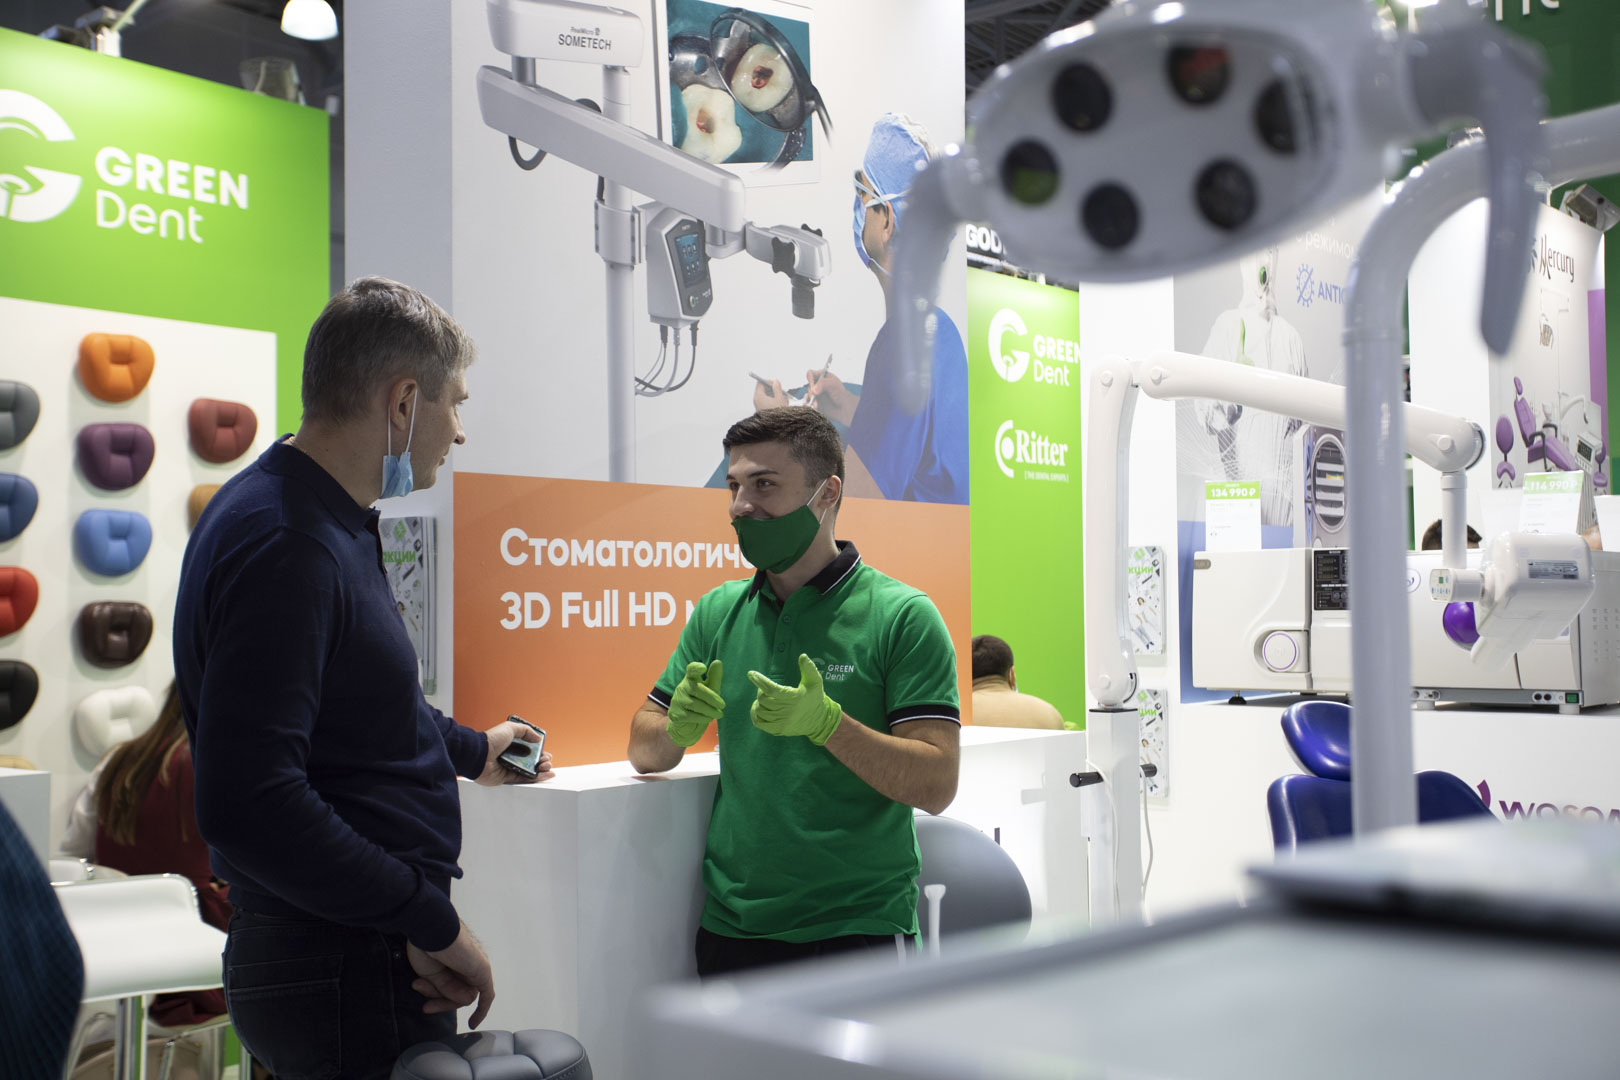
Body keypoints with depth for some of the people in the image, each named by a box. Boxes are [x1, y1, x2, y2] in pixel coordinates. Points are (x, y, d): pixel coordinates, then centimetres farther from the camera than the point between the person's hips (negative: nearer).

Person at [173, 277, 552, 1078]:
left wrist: (471, 751, 40)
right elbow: (246, 802, -30)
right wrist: (430, 921, -23)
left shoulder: (328, 524, 11)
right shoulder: (287, 546, -23)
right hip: (351, 977, -10)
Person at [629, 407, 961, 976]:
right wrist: (678, 726, -13)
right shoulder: (718, 612, 7)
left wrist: (826, 723, -27)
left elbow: (936, 785, -14)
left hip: (857, 930, -4)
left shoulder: (903, 617, -8)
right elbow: (645, 750, 10)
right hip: (731, 927, 4)